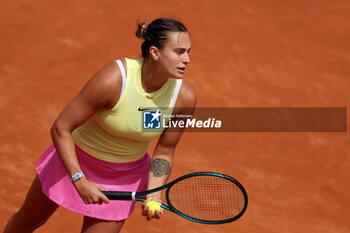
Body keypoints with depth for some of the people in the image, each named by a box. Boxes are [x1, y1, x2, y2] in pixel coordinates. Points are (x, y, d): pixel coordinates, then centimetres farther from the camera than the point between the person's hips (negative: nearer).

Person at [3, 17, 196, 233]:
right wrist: (79, 180, -33)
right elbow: (60, 129, -27)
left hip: (124, 177, 2)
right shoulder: (112, 80, -35)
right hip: (75, 160, -2)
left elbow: (164, 153, -8)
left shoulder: (185, 97, -24)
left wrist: (153, 194, -23)